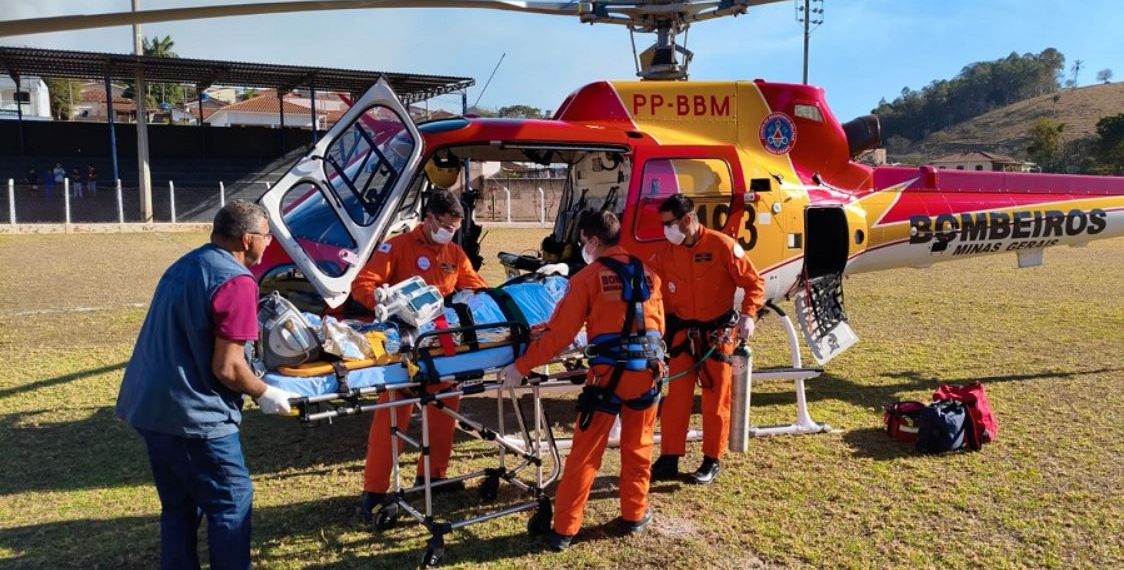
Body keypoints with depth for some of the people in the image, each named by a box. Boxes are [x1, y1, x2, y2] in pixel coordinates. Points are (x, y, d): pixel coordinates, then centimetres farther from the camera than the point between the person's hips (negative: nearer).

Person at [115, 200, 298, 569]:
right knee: (231, 504, 4)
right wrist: (264, 394, -2)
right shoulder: (236, 282, -16)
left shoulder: (184, 265, 13)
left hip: (148, 404, 9)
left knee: (180, 505, 20)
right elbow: (227, 368, -18)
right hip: (192, 413, -9)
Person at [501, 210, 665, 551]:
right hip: (647, 370, 4)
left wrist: (522, 367, -1)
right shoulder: (647, 273, 9)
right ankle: (635, 515, 32)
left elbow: (558, 333, -8)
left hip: (607, 372, -4)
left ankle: (565, 529, 12)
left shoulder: (587, 278, -5)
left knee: (584, 454, 5)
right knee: (637, 448, 20)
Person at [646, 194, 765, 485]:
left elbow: (754, 282, -9)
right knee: (676, 398, 6)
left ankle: (712, 461, 20)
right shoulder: (665, 253, -1)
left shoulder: (722, 245, -13)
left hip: (717, 333, -3)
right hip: (682, 332, 4)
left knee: (716, 400, 6)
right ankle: (669, 459, 16)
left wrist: (747, 314, -20)